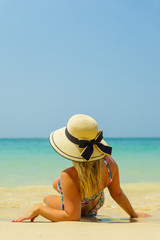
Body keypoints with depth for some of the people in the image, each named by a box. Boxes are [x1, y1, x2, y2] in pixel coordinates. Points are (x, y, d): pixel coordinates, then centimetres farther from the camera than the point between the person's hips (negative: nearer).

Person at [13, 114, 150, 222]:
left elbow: (72, 217, -47)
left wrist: (38, 210, -37)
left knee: (47, 199, 31)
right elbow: (117, 194, -17)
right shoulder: (109, 163, -33)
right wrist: (133, 214, 2)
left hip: (76, 212, -4)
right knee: (56, 184, 35)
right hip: (97, 203, 4)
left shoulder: (70, 177, -50)